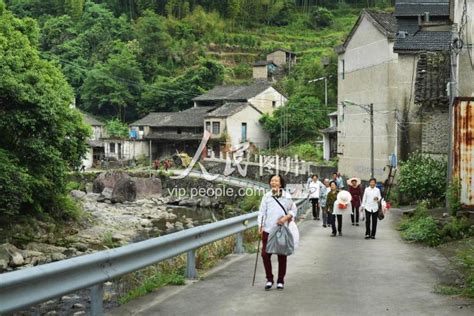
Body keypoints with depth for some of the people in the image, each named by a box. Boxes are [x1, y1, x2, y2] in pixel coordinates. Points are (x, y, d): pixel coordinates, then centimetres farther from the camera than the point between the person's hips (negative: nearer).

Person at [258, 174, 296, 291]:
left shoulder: (287, 196, 1)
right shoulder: (266, 196, 4)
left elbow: (293, 210, 6)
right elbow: (262, 211, 4)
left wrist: (286, 217, -12)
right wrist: (260, 225, -5)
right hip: (268, 230, 1)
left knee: (282, 256, 6)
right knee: (265, 254, -4)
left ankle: (280, 281, 18)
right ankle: (269, 279, 13)